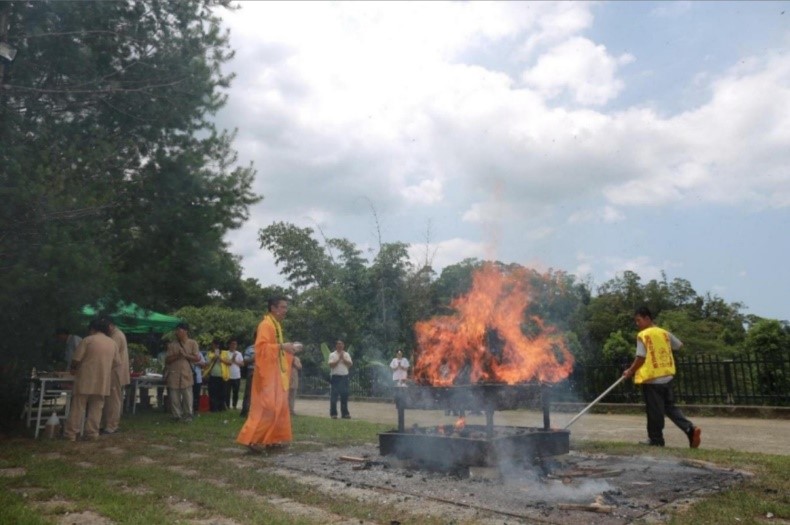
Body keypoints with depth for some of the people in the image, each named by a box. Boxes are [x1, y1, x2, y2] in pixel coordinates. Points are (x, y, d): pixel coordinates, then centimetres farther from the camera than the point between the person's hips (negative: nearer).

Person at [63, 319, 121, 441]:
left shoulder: (88, 340, -5)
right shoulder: (113, 343, 9)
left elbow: (76, 359, -7)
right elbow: (116, 363, 11)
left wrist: (73, 368, 13)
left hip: (86, 379, -3)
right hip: (102, 382, 4)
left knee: (78, 407, 3)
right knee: (96, 408, 8)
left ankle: (71, 433, 5)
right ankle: (92, 433, 8)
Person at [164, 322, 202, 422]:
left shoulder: (193, 343, 2)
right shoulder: (172, 345, 7)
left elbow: (197, 358, -3)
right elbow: (167, 360, 2)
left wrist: (185, 355, -14)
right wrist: (177, 355, -13)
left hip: (186, 375, -2)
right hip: (173, 375, 2)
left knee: (187, 398, 0)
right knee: (174, 398, 4)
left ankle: (187, 416, 11)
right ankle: (176, 416, 16)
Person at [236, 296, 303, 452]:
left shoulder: (276, 325, 17)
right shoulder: (266, 324, -13)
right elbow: (261, 346, -24)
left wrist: (290, 348, 11)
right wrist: (281, 346, -26)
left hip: (276, 373, 10)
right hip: (268, 373, -10)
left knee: (278, 406, 11)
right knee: (267, 407, -11)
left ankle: (271, 438, 17)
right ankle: (252, 439, -6)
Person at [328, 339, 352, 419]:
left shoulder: (346, 354, 10)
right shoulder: (332, 355, 1)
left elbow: (350, 364, -2)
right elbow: (331, 365, -11)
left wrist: (343, 358, -10)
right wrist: (339, 359, -13)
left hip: (344, 377, 3)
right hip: (335, 377, -3)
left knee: (344, 395, 6)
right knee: (334, 396, -2)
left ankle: (345, 413, 12)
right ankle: (333, 413, 5)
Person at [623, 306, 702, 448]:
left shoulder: (643, 335, -12)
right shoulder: (664, 333, 8)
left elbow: (641, 358, -15)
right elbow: (679, 345, 20)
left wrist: (630, 371, -3)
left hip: (651, 378, -6)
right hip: (667, 376, 7)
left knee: (654, 411, 3)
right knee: (670, 407, 16)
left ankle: (656, 439, 12)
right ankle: (690, 428, 0)